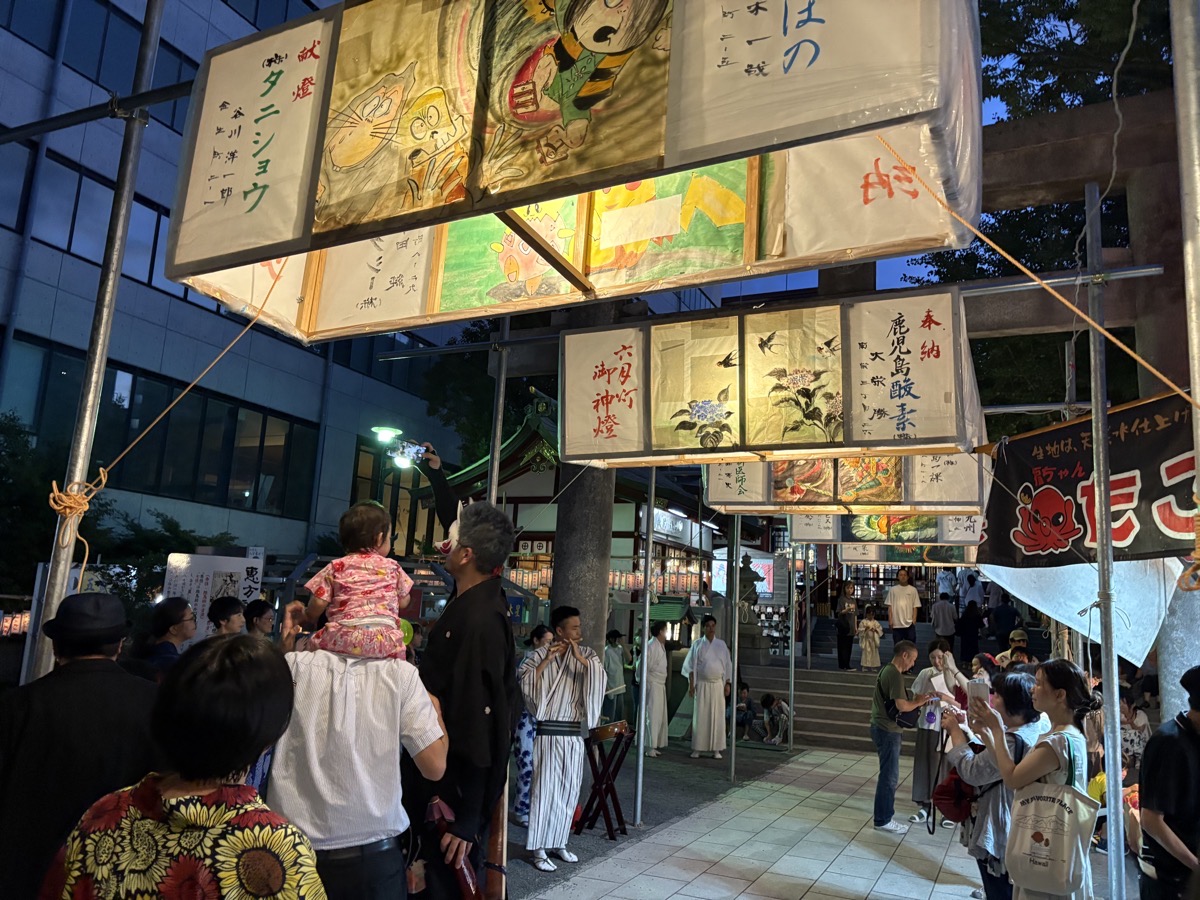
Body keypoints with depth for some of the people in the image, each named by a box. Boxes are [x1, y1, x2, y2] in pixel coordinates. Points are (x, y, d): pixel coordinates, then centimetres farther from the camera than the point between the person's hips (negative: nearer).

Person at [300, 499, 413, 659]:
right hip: (385, 639, 0)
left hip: (345, 638, 0)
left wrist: (310, 618, 28)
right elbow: (403, 602, 21)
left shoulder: (336, 567, 9)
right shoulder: (392, 567, 13)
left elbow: (318, 604, 6)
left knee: (308, 643, 20)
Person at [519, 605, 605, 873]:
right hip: (549, 730, -4)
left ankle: (559, 842, 25)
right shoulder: (540, 654, -5)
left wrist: (579, 657, -18)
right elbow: (525, 681, -16)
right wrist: (547, 660, -20)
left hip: (575, 733, 4)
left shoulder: (586, 654, 5)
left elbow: (600, 677, -10)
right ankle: (539, 850, 7)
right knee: (545, 788, -2)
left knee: (569, 789, 11)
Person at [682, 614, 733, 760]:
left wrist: (727, 684, 1)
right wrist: (691, 684, -5)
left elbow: (728, 665, 8)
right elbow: (691, 666, 2)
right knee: (700, 716, -1)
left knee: (717, 717, 1)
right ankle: (697, 748, 4)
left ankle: (716, 749, 7)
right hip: (702, 685, -1)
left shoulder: (721, 644, 7)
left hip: (718, 685, 1)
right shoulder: (697, 644, 3)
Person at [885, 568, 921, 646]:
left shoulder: (913, 590, 4)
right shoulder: (893, 589, 5)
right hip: (896, 624, 1)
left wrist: (914, 620, -5)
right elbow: (889, 606, 5)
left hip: (909, 623, 0)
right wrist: (890, 620, -2)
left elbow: (915, 607, 3)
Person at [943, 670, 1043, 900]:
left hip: (999, 836, -10)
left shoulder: (1014, 741, -30)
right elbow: (985, 758, 9)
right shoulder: (1029, 731, 4)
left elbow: (972, 771, -26)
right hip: (1008, 831, 10)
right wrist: (964, 728, 0)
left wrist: (955, 730, -15)